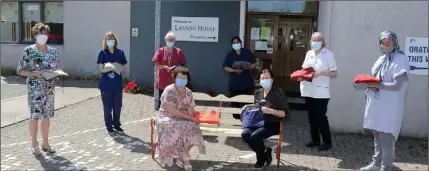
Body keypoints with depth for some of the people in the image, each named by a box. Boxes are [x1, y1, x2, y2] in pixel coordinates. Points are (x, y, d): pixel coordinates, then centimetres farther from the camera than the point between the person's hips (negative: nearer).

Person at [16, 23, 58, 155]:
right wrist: (35, 74, -18)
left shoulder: (53, 51, 5)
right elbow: (20, 70, -5)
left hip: (50, 88, 4)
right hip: (35, 88, -4)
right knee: (35, 116, -1)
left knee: (47, 115, 10)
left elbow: (57, 68, 13)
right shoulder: (28, 51, -6)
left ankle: (45, 143, 22)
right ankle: (34, 144, 14)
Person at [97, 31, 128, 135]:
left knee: (117, 106, 9)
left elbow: (124, 67, 3)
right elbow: (101, 69, -9)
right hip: (106, 84, -2)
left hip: (117, 84, 2)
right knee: (107, 107, 6)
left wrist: (110, 67, -11)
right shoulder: (102, 53, -3)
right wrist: (114, 67, -15)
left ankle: (117, 125, 25)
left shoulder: (120, 52, 3)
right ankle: (109, 127, 18)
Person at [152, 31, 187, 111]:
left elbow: (183, 65, 4)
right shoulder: (160, 51, 2)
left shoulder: (179, 52, 2)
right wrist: (165, 67, -17)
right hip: (162, 81, 0)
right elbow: (156, 65, -3)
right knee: (161, 101, 8)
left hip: (174, 81, 0)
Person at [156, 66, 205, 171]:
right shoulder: (169, 91, -14)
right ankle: (185, 158, -12)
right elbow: (172, 111, -21)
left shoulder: (188, 92, 6)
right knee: (183, 128, -31)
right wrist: (190, 118, -18)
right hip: (167, 119, -5)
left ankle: (182, 157, -8)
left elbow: (190, 110, 2)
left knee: (192, 128, -24)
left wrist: (191, 119, -21)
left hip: (183, 120, 6)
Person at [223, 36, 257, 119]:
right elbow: (225, 67, -1)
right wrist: (234, 70, -17)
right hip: (234, 84, 0)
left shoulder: (247, 52, 3)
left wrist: (248, 67, -14)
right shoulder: (230, 54, 2)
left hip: (247, 83, 0)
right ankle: (236, 118, 15)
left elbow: (254, 64, 7)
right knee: (235, 102, 2)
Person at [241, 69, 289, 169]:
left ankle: (262, 158, -1)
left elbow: (285, 113, -7)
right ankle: (265, 152, -2)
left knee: (255, 135, -31)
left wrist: (271, 111, -20)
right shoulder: (257, 92, 13)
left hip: (272, 125, -5)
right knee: (245, 134, -25)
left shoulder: (279, 93, -4)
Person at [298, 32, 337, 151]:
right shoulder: (309, 53, 11)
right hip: (308, 90, 6)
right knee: (311, 116, 12)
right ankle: (315, 140, 25)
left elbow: (334, 73, -7)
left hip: (321, 91, -6)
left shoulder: (329, 54, -6)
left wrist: (320, 73, -20)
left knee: (320, 117, -2)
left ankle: (327, 142, 13)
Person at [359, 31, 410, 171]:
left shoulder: (401, 59, -8)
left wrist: (376, 85, -21)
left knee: (386, 137, -4)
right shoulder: (381, 59, 15)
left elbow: (396, 85, -17)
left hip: (390, 106, -7)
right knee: (377, 135, 15)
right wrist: (369, 83, -5)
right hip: (377, 104, 7)